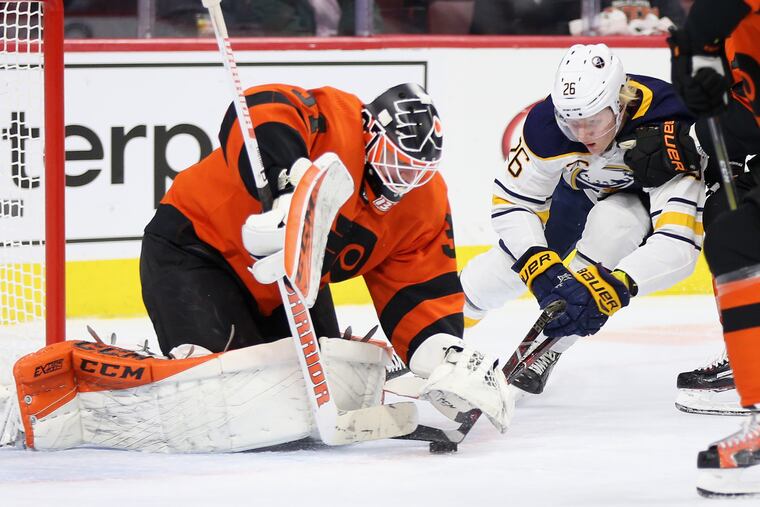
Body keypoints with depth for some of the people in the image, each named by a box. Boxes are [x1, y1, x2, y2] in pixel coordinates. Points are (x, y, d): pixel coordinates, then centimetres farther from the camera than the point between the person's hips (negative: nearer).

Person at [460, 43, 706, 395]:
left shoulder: (667, 128, -42)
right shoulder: (547, 122, -32)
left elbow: (677, 242, -48)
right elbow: (510, 201, -24)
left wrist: (615, 287, -60)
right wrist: (541, 267, -41)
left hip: (650, 196, -3)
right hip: (581, 187, 3)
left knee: (611, 221, -35)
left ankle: (551, 347, -20)